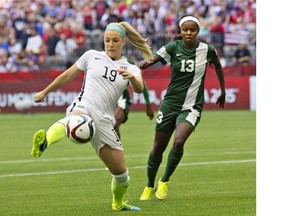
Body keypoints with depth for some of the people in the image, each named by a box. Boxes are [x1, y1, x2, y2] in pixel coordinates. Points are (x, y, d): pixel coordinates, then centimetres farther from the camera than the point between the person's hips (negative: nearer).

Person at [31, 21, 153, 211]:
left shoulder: (131, 69, 13)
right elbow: (68, 75, 26)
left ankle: (118, 203, 38)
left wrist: (132, 78, -31)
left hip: (104, 121, 3)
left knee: (121, 172, 6)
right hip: (82, 107, -3)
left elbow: (139, 89, -9)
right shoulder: (92, 56, 14)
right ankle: (44, 142, -76)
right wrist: (45, 91, 30)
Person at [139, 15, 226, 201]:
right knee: (158, 147, 6)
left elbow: (218, 67, 16)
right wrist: (146, 63, -41)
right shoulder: (173, 47, -6)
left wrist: (223, 92, 23)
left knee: (178, 142, -24)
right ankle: (150, 186, 28)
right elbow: (153, 59, -17)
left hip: (192, 107, -1)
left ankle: (165, 182, -3)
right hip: (170, 103, 1)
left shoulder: (207, 50, -4)